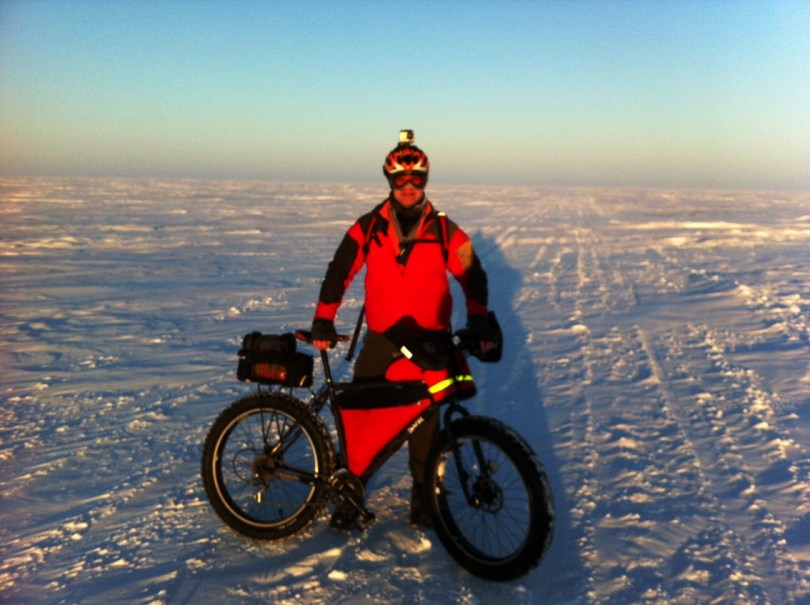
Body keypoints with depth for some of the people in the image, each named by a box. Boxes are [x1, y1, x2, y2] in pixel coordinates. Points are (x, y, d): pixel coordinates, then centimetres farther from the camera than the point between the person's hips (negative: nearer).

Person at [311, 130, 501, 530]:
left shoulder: (444, 231, 0)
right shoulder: (369, 227, 1)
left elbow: (472, 276, 0)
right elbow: (339, 271, 0)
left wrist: (480, 322, -13)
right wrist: (323, 320, -7)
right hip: (379, 341, 1)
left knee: (425, 420, 5)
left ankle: (423, 492, 24)